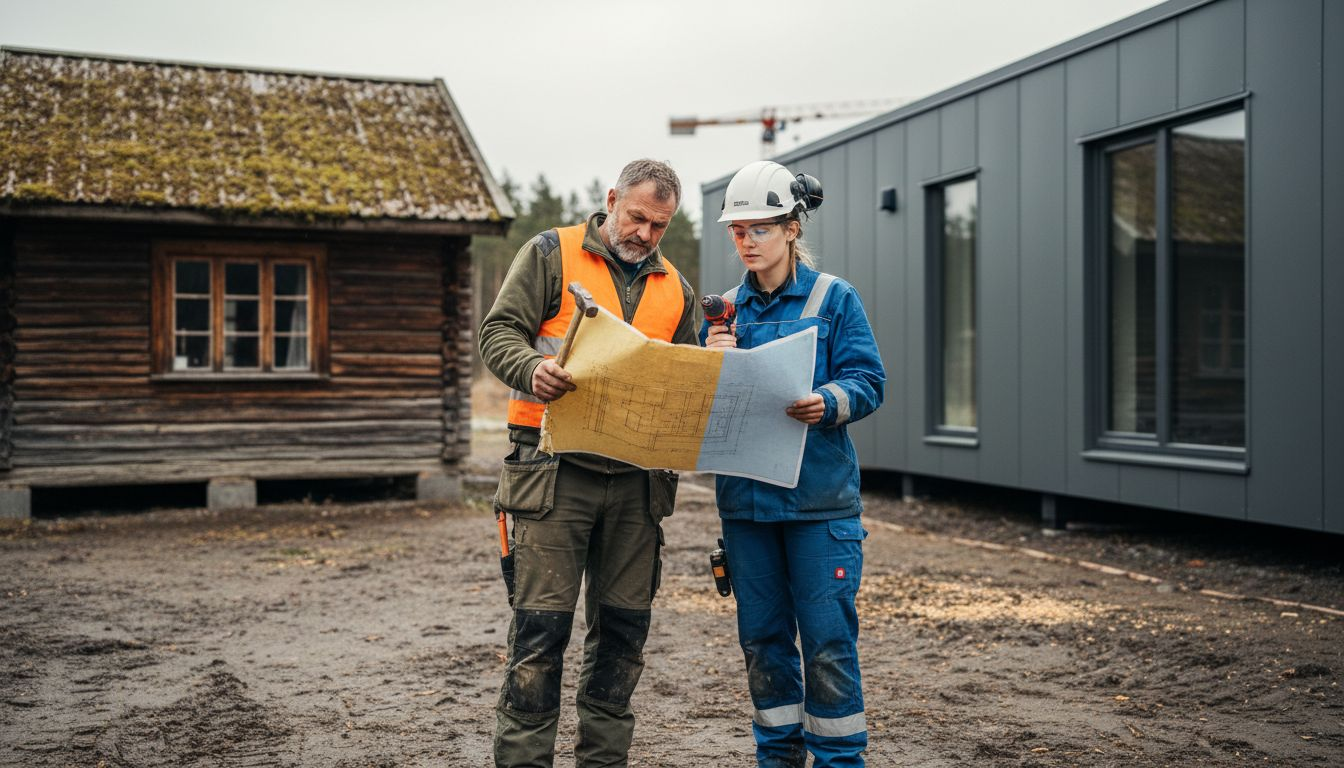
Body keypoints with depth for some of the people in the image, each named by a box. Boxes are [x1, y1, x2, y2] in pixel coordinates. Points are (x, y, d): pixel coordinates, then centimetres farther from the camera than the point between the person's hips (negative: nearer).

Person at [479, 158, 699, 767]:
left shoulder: (675, 289, 18)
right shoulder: (551, 254, 4)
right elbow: (500, 330, -3)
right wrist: (533, 368, -23)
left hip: (637, 481, 5)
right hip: (556, 471, -4)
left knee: (624, 628, 10)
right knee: (541, 626, -3)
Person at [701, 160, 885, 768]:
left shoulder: (834, 298, 1)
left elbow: (868, 380, -6)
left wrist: (826, 402, -26)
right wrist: (711, 360, -9)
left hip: (819, 496, -4)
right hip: (745, 495, 4)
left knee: (828, 639, -2)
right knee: (762, 637, 11)